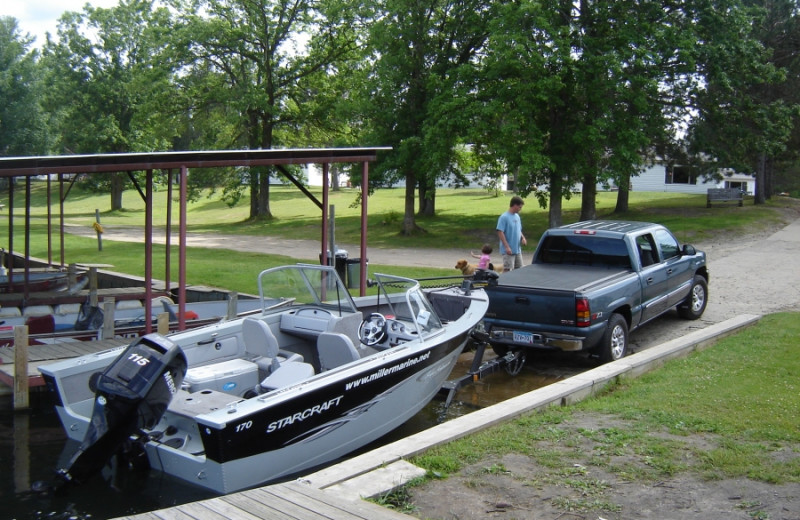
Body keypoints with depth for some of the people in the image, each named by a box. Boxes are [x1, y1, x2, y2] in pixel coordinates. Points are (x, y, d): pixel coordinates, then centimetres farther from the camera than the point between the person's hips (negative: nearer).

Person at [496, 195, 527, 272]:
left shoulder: (517, 216, 11)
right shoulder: (504, 217, -14)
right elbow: (500, 232, -18)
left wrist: (523, 238, 1)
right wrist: (507, 247, -22)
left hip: (518, 250, 8)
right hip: (508, 251, -8)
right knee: (508, 270, -6)